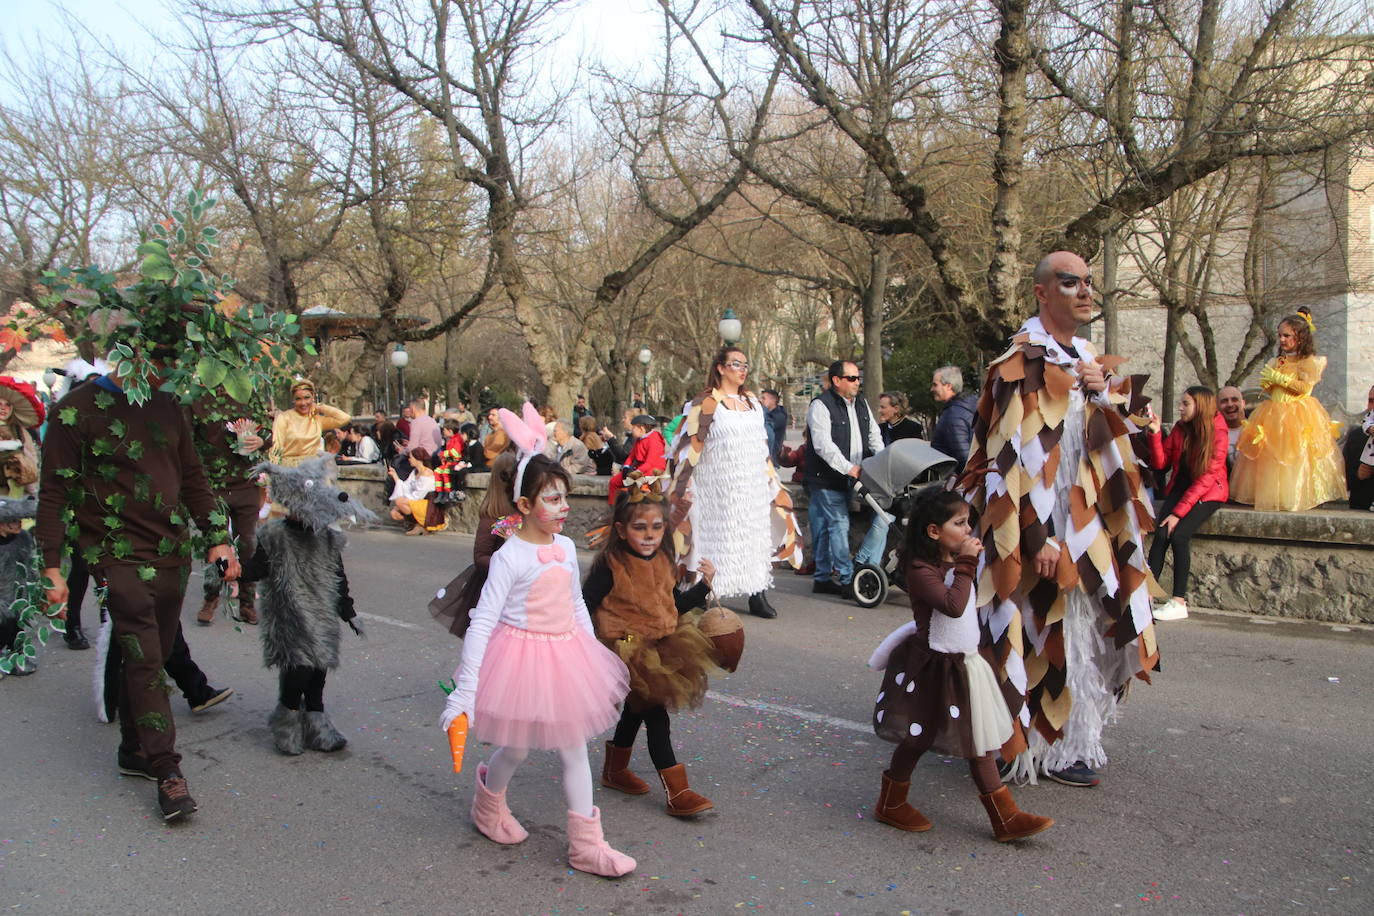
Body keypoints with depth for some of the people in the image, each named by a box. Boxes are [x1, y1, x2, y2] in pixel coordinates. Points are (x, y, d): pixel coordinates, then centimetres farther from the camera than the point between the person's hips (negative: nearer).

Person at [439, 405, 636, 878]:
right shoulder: (509, 557, -18)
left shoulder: (566, 548, 2)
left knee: (575, 749, 8)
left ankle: (586, 844, 18)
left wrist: (594, 655, 18)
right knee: (517, 749, 11)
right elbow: (482, 623, -20)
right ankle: (489, 803, 45)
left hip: (565, 657, 6)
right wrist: (464, 690, -24)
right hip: (522, 655, -6)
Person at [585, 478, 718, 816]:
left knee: (636, 710, 22)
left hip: (660, 647, 8)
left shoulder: (663, 562, 2)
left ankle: (615, 770, 42)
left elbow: (674, 606, 12)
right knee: (656, 716, -8)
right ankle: (677, 791, -1)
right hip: (627, 651, -7)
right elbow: (584, 607, -14)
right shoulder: (610, 566, -18)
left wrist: (704, 585, 2)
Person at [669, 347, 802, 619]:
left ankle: (758, 596, 9)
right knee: (720, 538, -5)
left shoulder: (752, 403, 15)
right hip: (721, 484, -6)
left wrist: (772, 479, 19)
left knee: (757, 536, 4)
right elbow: (692, 446, -7)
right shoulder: (706, 403, -4)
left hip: (755, 485, 6)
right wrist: (681, 489, -11)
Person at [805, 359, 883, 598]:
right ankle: (846, 578, -7)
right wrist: (848, 468, -25)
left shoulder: (861, 404, 14)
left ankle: (823, 578, 20)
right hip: (827, 479, -7)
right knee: (839, 524, -10)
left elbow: (874, 436, 17)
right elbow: (823, 445, -21)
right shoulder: (821, 406, -12)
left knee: (825, 528, 13)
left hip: (850, 479, 7)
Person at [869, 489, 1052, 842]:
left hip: (966, 663, 9)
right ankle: (890, 804, 25)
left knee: (980, 741, 13)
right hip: (932, 665, -9)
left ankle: (1006, 818, 20)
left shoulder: (957, 562, 7)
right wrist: (966, 565, -27)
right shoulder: (921, 569, -22)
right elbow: (953, 605, -35)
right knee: (918, 739, 5)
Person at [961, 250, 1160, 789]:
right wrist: (1040, 537, -24)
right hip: (1047, 526, -8)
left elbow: (1123, 427, 19)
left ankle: (1074, 737, 29)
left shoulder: (1087, 358, 14)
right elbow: (1015, 456, -19)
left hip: (1090, 522, 8)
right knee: (1051, 633, -1)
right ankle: (1049, 749, 14)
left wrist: (1103, 390, -3)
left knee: (1084, 630, 14)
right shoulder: (1023, 362, -13)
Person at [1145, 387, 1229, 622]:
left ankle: (1179, 602, -21)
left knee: (1178, 534, -25)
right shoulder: (1179, 429, 5)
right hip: (1180, 489, 4)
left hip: (1208, 494, -4)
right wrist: (1156, 433, -11)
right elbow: (1160, 463, 3)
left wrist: (1179, 512, -20)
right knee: (1161, 533, -21)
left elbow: (1208, 477, -15)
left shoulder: (1217, 433, -11)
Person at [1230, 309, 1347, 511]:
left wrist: (1280, 379, -13)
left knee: (1295, 456, -8)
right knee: (1271, 455, 2)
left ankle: (1292, 499, -3)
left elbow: (1305, 387, -13)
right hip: (1275, 414, 6)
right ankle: (1271, 496, 6)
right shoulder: (1276, 362, 14)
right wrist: (1267, 383, -5)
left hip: (1298, 416, -6)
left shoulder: (1309, 361, -3)